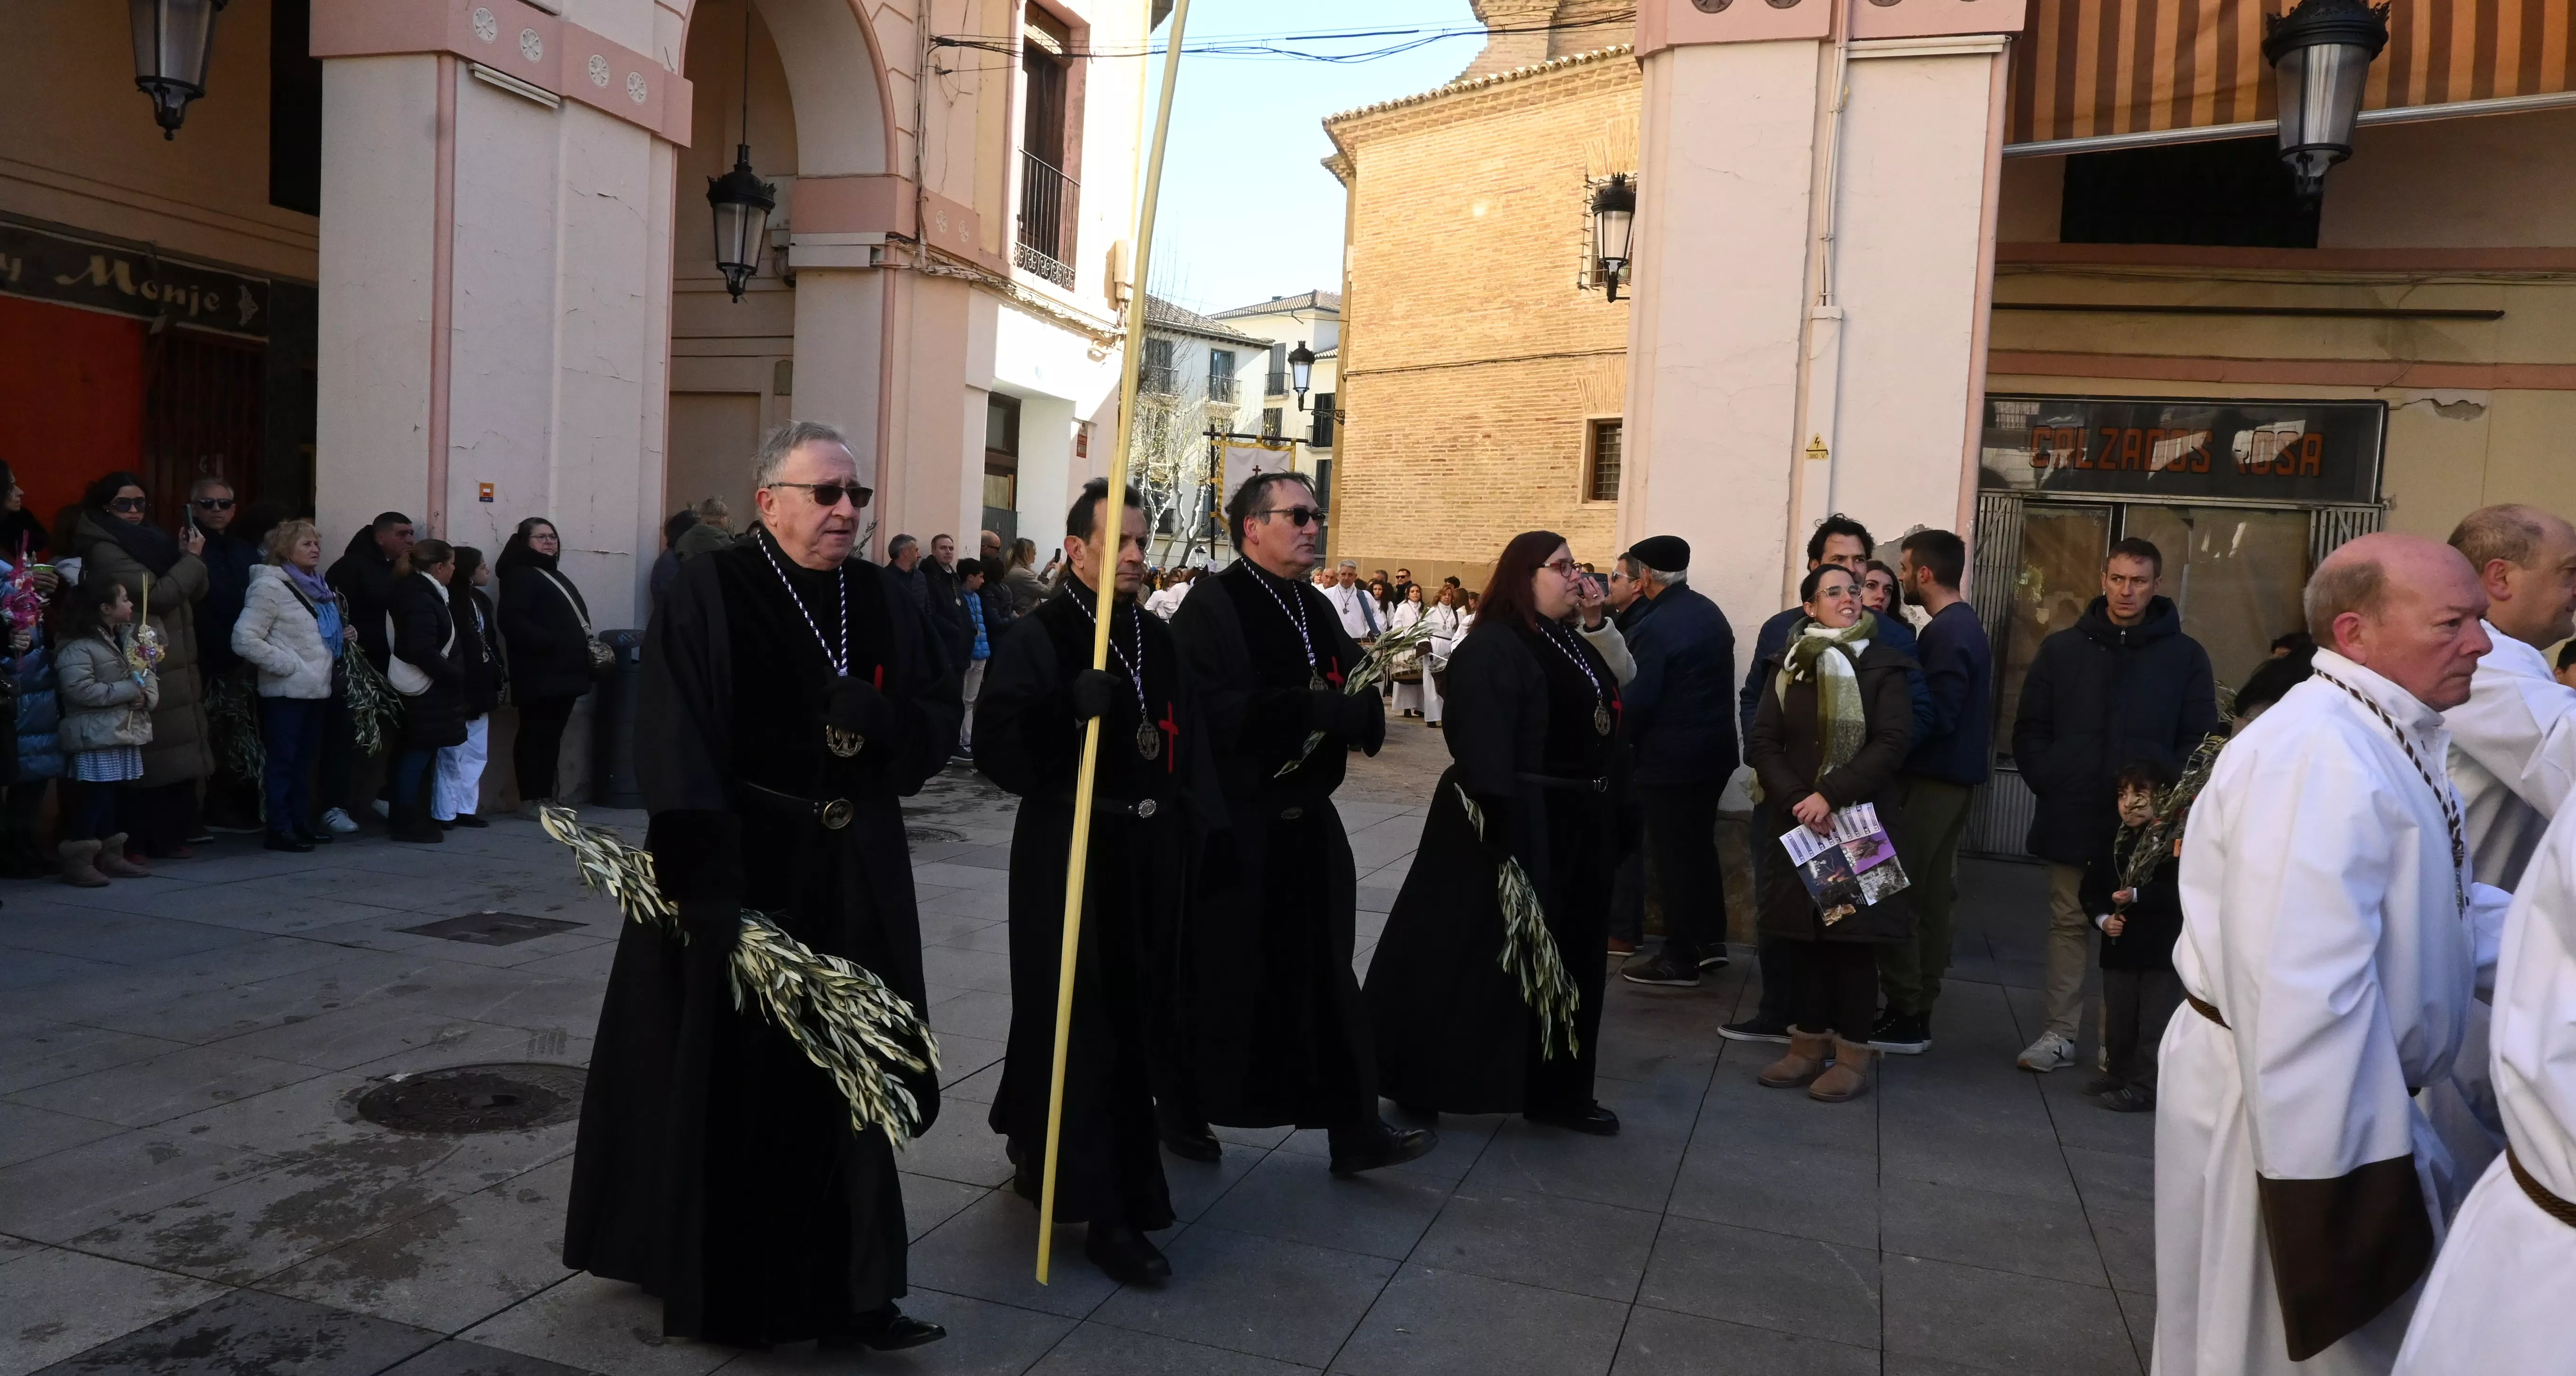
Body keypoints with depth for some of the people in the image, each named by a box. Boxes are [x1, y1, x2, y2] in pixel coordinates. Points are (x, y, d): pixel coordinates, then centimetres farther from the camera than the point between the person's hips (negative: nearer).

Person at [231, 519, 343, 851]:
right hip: (287, 691, -8)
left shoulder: (317, 588, 16)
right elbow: (245, 639, -18)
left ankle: (301, 822, 20)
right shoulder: (271, 587, -10)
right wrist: (287, 665, -17)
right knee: (282, 761, -3)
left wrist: (342, 637, 10)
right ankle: (280, 829, 1)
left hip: (317, 689, 8)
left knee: (304, 759, 13)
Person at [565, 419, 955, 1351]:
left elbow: (940, 715, 7)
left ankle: (846, 1284, 17)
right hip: (742, 872, -4)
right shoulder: (710, 593, -9)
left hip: (856, 878, 5)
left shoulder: (879, 599, 7)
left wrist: (878, 716, -15)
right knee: (730, 1077, 6)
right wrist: (707, 876, -25)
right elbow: (674, 746, -16)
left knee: (845, 1077, 8)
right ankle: (719, 1280, 25)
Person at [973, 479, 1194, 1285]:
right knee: (1084, 1025, -5)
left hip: (1147, 858, 7)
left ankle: (1040, 1149, 35)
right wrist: (1070, 707, -34)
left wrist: (1179, 839, 14)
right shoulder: (1038, 638, -8)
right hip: (1068, 855, -7)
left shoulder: (1156, 639, 12)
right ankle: (1111, 1211, 1)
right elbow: (998, 749, -19)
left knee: (1136, 1018, 13)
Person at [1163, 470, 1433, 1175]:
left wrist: (1358, 707, -13)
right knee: (1220, 978, 6)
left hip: (1307, 824, 7)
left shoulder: (1317, 609, 13)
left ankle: (1355, 1129, 17)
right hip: (1234, 827, -7)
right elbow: (1213, 713, -25)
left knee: (1322, 976, 10)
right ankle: (1184, 1112, 27)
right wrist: (1310, 707, -29)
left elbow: (1355, 691, 10)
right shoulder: (1211, 608, -12)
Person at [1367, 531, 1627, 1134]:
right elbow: (1481, 751, -23)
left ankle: (1557, 1091, 26)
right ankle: (1420, 1085, 13)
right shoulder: (1493, 650, -15)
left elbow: (1607, 730, 14)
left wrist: (1610, 824, 9)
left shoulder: (1574, 647, 13)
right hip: (1517, 829, -9)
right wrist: (1501, 836, -28)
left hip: (1574, 831, 9)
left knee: (1567, 960, 14)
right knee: (1479, 960, -1)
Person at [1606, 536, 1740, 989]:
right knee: (1700, 845, 19)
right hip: (1715, 749, 8)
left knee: (1671, 856, 1)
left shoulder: (1653, 628, -19)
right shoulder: (1710, 612, 7)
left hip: (1671, 757, -8)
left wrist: (1620, 740, -3)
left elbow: (1638, 701, -18)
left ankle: (1681, 958, 8)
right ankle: (1712, 941, 26)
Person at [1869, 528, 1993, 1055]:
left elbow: (1936, 716, -22)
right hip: (1949, 779, 10)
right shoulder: (1965, 625, 15)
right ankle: (1916, 1012, 18)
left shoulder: (1947, 634, -16)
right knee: (1931, 898, 12)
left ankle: (1904, 1016, -1)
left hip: (1932, 781, -10)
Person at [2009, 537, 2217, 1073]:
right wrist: (2050, 785, -3)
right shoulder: (2063, 648, 8)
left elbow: (2200, 740, 1)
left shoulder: (2185, 655, 4)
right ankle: (2059, 1033, 15)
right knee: (2068, 923, 8)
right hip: (2071, 820, 2)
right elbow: (2029, 731, 9)